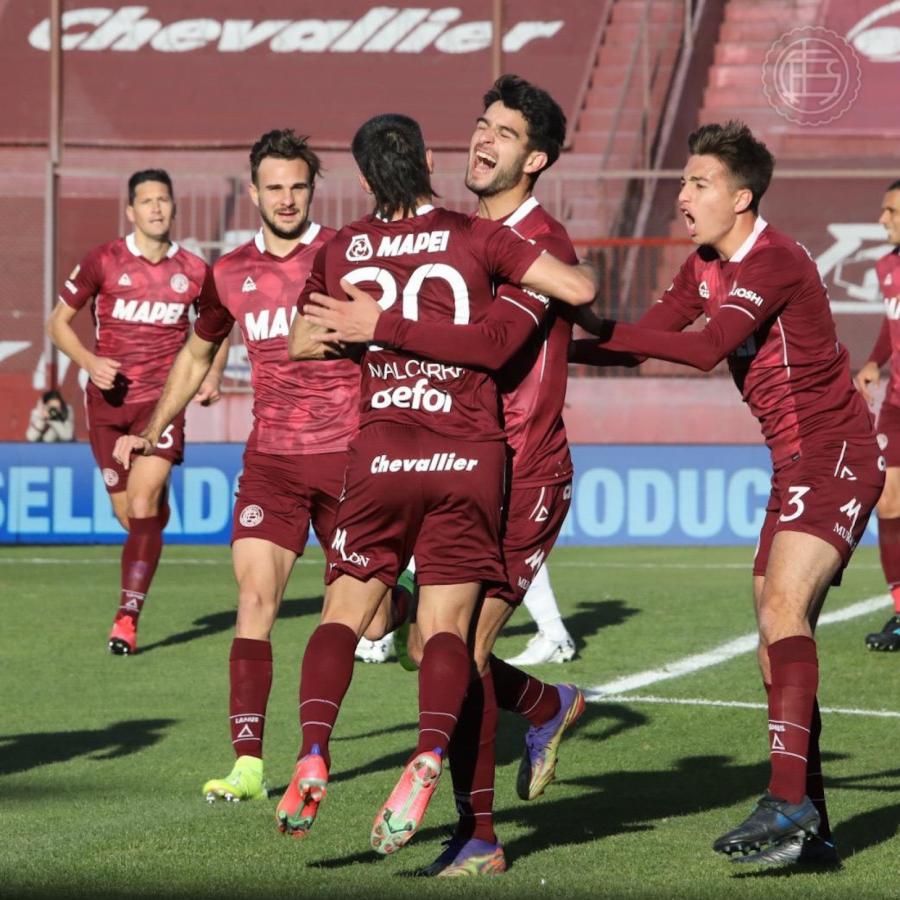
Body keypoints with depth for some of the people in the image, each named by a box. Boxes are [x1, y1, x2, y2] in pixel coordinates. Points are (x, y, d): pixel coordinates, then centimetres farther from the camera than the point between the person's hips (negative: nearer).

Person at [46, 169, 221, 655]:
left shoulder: (194, 271, 3)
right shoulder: (103, 261, -2)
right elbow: (58, 321, 5)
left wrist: (213, 375, 4)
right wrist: (89, 361, -12)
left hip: (163, 400, -1)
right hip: (109, 401, 1)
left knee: (142, 507, -16)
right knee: (129, 516, 6)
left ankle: (127, 617, -18)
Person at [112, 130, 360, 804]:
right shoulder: (231, 274, 8)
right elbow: (197, 355, 24)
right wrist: (151, 432, 19)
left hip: (348, 453, -2)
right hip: (270, 460, 2)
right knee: (254, 598, -10)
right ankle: (248, 765, -13)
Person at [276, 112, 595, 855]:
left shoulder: (342, 252, 6)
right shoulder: (475, 238, -2)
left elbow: (303, 342, 21)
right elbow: (579, 288, -8)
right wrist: (583, 308, 14)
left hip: (381, 455, 1)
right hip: (469, 455, -1)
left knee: (346, 611, 7)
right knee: (445, 625, 2)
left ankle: (314, 753, -15)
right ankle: (428, 757, -22)